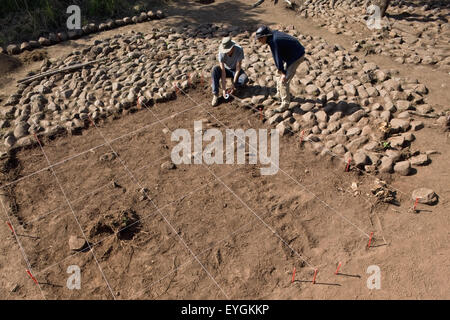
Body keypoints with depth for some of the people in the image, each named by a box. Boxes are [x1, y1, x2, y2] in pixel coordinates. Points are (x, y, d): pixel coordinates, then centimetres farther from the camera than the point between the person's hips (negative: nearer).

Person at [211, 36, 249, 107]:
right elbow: (223, 72, -28)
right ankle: (215, 95, -26)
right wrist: (224, 89, -32)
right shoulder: (221, 53, -27)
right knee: (215, 70, -32)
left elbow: (238, 69, -26)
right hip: (226, 69, 1)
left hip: (236, 70, -1)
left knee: (245, 79, -35)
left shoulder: (239, 50, -29)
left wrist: (233, 85, -28)